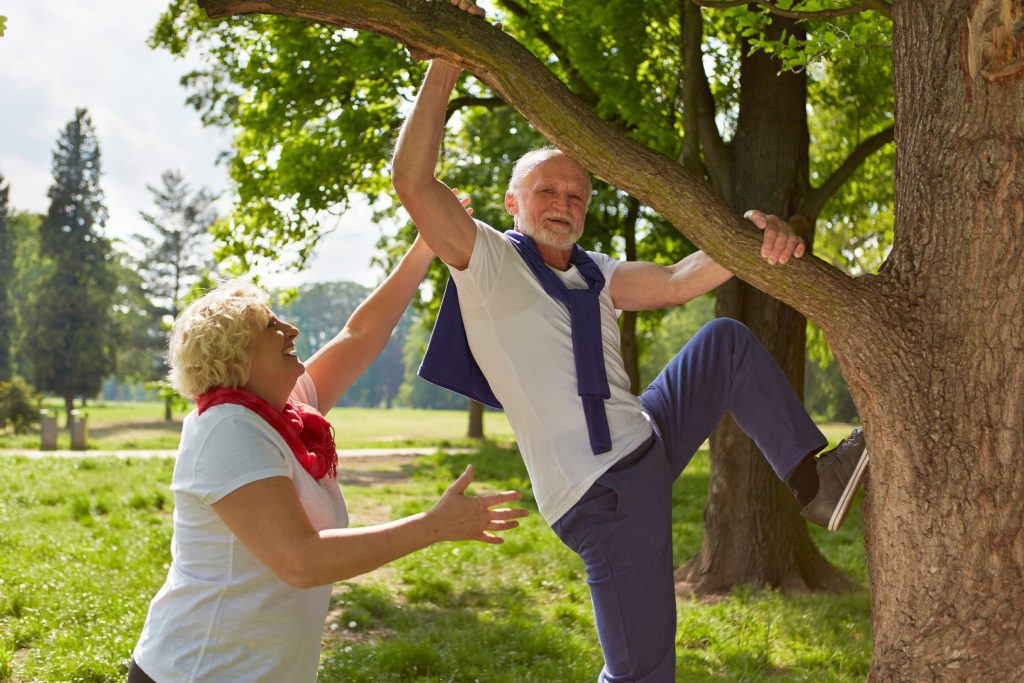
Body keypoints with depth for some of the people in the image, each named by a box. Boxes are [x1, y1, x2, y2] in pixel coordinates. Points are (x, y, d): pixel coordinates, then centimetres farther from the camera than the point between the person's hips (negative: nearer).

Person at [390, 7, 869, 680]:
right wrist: (444, 70, -22)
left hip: (648, 443, 7)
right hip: (601, 492, -7)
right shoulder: (488, 260, -5)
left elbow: (678, 281, -2)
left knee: (727, 341, 4)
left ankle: (812, 479, 3)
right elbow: (413, 182, -18)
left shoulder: (595, 275, 13)